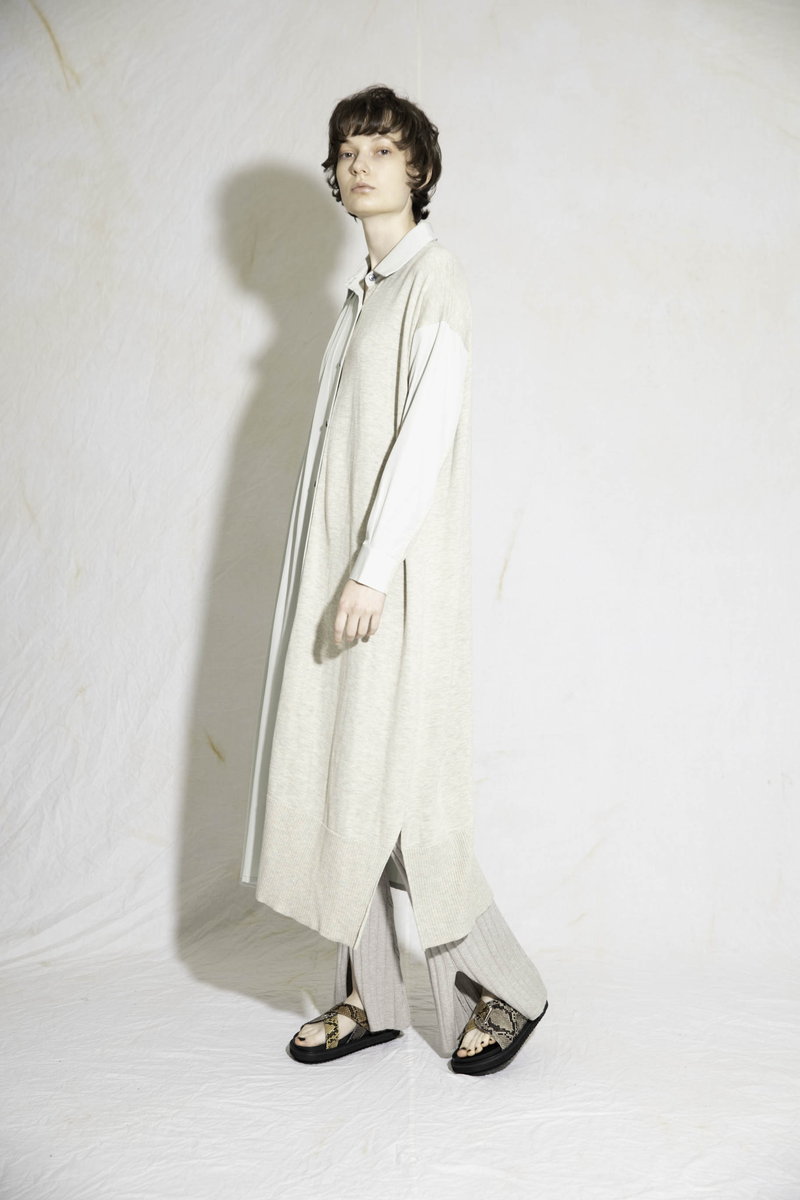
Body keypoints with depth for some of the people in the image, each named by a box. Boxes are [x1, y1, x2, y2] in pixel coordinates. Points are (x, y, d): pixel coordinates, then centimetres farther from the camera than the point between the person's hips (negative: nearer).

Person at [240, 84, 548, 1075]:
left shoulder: (434, 277, -6)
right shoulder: (363, 294, 18)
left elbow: (427, 428, -16)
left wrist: (372, 572, -22)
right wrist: (334, 575, 14)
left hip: (399, 569, -8)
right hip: (334, 565, 8)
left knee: (392, 785, -6)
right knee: (335, 775, 8)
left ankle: (502, 990, 11)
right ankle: (368, 998, 19)